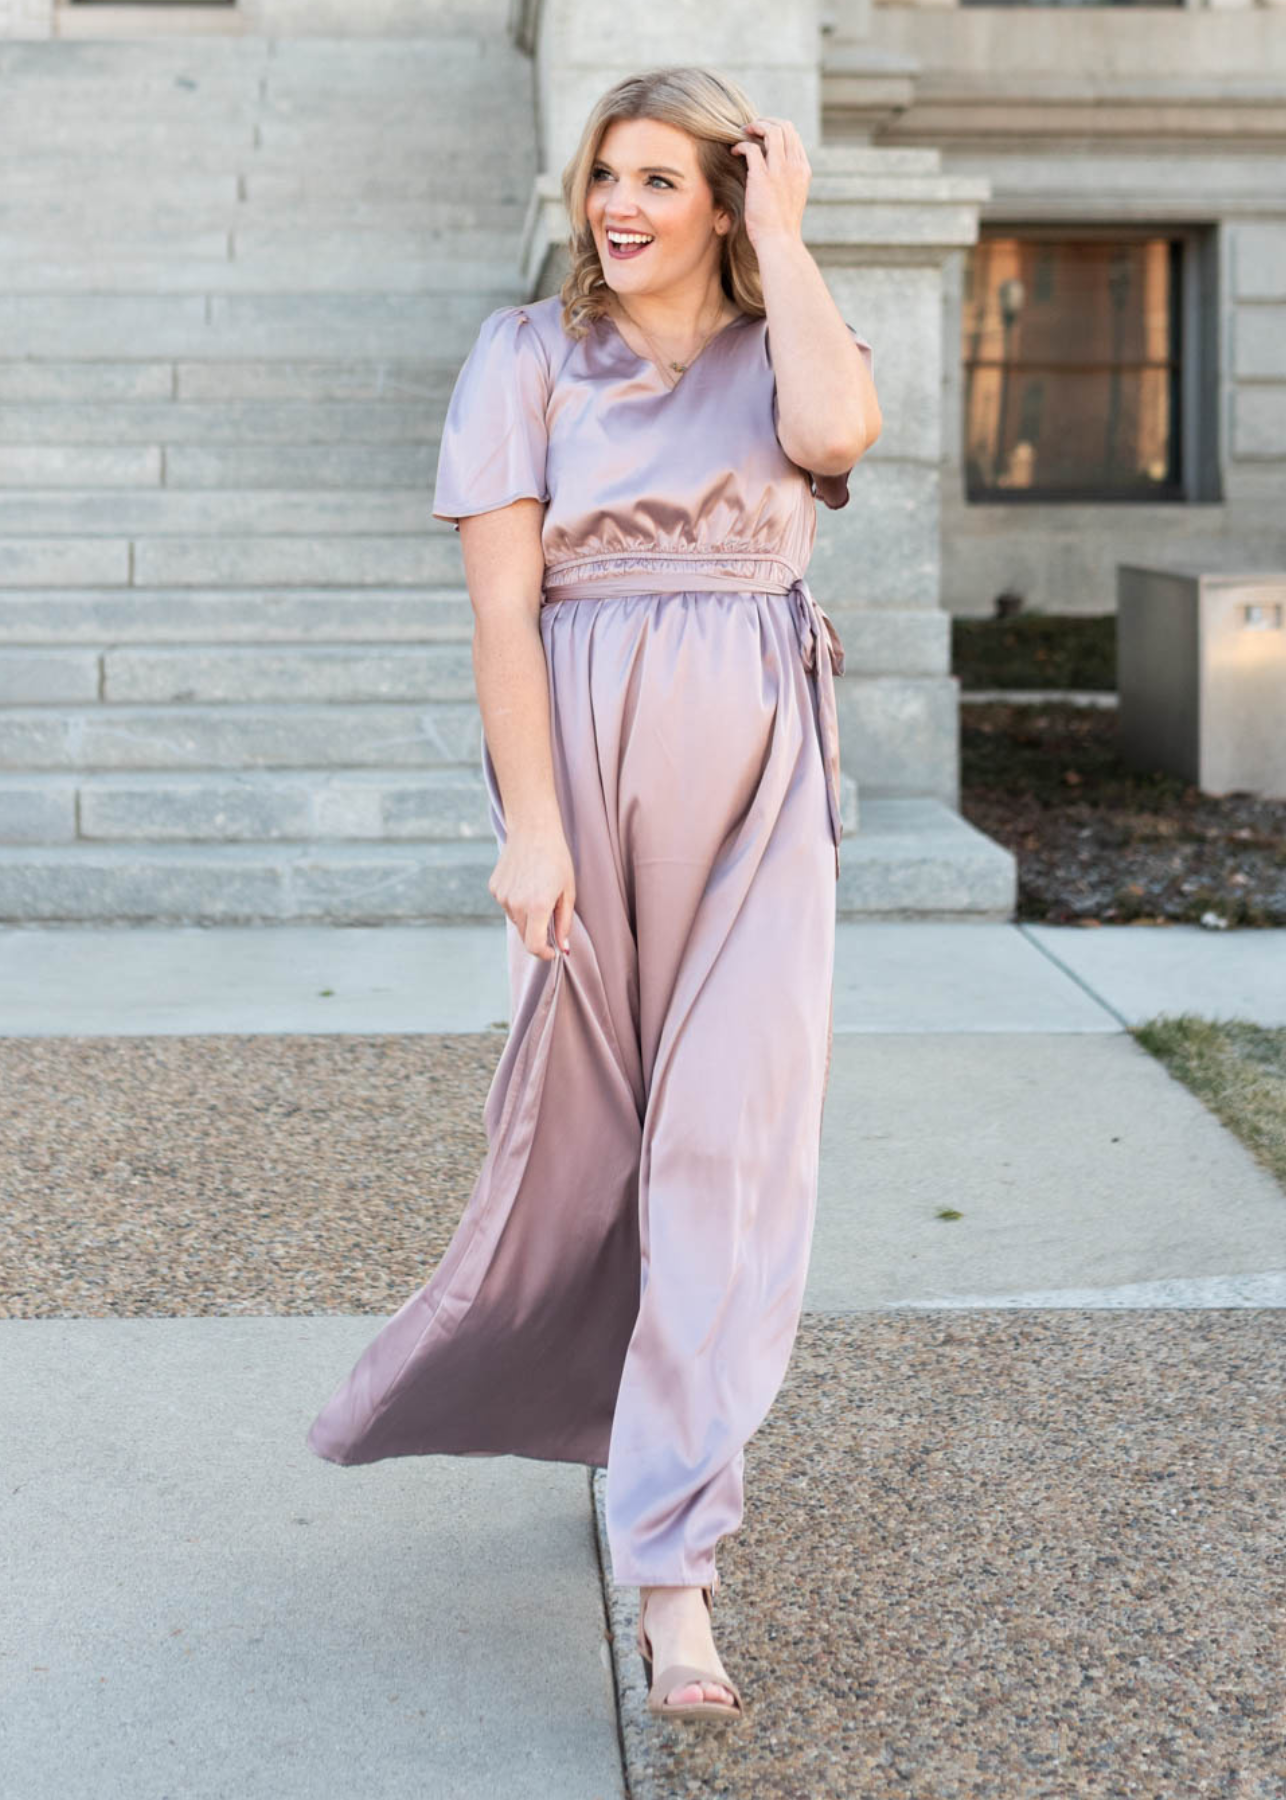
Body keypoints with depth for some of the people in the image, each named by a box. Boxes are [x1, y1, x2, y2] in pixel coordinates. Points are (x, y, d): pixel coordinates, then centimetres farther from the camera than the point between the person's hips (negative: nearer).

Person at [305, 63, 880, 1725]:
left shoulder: (780, 350, 8)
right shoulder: (527, 355, 3)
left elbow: (838, 427, -18)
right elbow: (503, 603, -5)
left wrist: (784, 237, -6)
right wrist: (532, 828, -13)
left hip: (758, 775, 1)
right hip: (588, 761, -1)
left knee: (730, 1137, -5)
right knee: (582, 1116, 9)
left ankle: (674, 1557, -1)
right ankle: (568, 1393, 39)